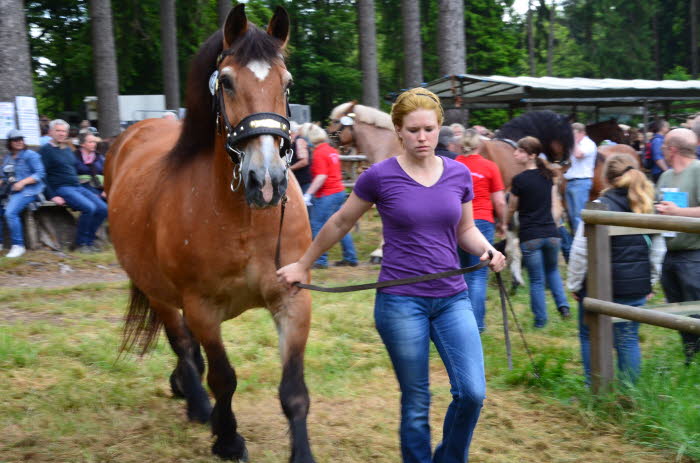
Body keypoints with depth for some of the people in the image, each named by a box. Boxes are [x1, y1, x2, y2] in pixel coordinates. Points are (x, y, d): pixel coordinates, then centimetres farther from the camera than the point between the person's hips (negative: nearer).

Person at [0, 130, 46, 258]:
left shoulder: (30, 155, -1)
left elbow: (40, 174, -9)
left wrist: (22, 182, -17)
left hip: (27, 191, -7)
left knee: (10, 212, -28)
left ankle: (18, 245, -20)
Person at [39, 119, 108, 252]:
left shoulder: (68, 149, 21)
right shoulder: (46, 150, -2)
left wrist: (89, 192, 20)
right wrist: (52, 196, -18)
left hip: (78, 187, 8)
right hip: (61, 189, -8)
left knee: (102, 208, -10)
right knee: (89, 207, -28)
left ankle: (89, 240, 0)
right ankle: (81, 243, -13)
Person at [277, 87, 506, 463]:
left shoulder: (460, 175, 3)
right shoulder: (380, 177, -6)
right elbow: (340, 224, 7)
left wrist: (487, 250, -7)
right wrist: (303, 265, 14)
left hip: (452, 299, 3)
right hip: (400, 302, -3)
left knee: (472, 392, -5)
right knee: (416, 403, 5)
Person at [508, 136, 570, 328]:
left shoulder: (519, 180, -11)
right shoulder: (548, 176, 5)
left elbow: (511, 209, 0)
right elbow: (556, 207, 7)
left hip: (529, 236, -5)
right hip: (551, 234, 5)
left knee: (536, 280, 9)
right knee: (552, 270, 27)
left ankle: (540, 319, 15)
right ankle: (563, 305, 12)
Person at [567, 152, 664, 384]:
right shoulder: (647, 208, 5)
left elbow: (581, 251, -11)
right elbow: (657, 250, 12)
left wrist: (574, 284, -1)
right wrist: (650, 282, 21)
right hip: (637, 286, 5)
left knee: (590, 337, 10)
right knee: (628, 339, 12)